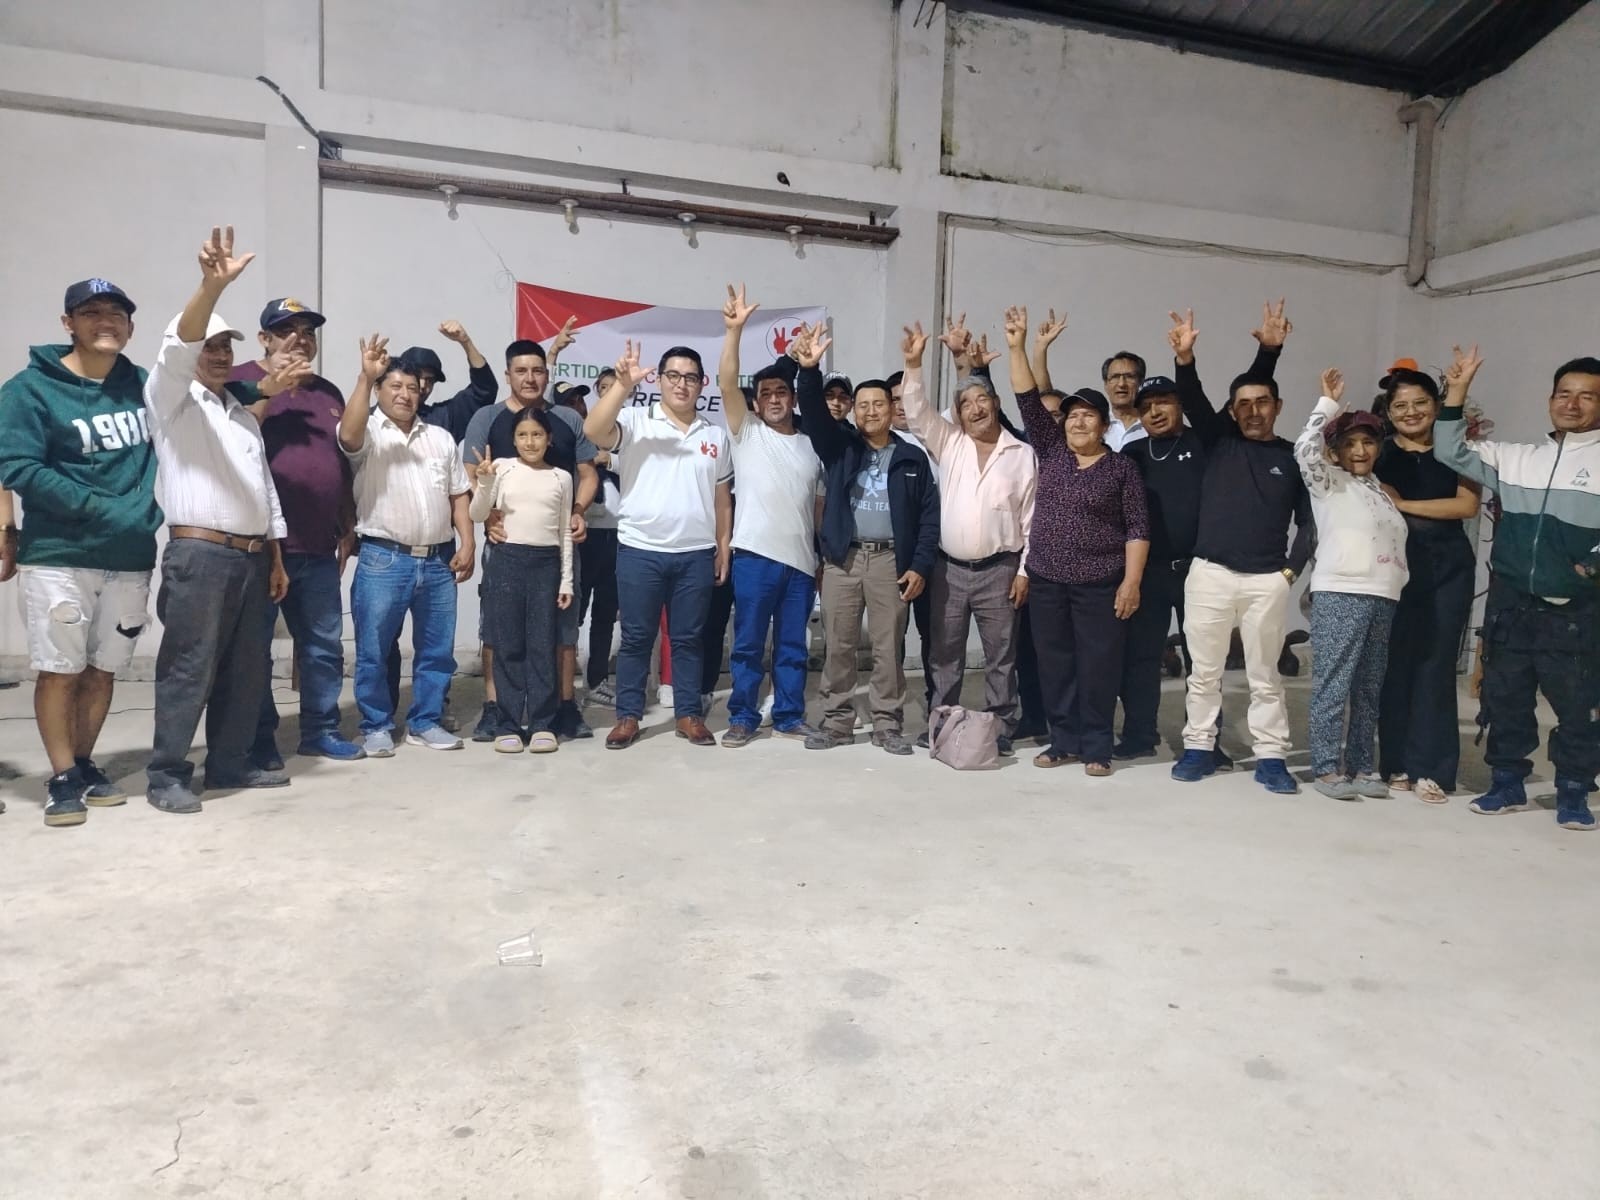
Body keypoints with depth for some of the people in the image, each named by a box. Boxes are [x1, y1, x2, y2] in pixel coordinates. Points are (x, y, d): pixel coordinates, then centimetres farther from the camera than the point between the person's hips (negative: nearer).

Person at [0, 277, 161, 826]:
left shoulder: (144, 386, 8)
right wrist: (96, 506, -19)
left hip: (130, 559, 4)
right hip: (58, 558, -4)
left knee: (103, 670, 12)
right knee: (60, 671, 2)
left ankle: (83, 766, 26)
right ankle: (63, 778, 15)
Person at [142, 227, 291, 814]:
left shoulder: (244, 416, 23)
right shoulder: (170, 396, 2)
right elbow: (177, 346, -20)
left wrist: (276, 560, 17)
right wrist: (212, 286, -37)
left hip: (253, 557, 7)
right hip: (199, 554, -7)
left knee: (246, 669, 9)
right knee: (189, 668, -6)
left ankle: (230, 762, 19)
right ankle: (167, 774, 2)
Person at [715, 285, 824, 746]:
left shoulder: (812, 445, 15)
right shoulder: (747, 432, 6)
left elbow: (820, 504, 16)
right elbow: (726, 383, -9)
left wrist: (825, 556, 11)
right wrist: (734, 329, -19)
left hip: (802, 559, 3)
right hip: (755, 554, -3)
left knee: (793, 645, 10)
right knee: (748, 643, 2)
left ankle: (789, 716, 21)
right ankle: (743, 718, 12)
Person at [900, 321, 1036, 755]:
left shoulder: (1022, 455, 0)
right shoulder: (948, 442, 6)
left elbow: (1031, 519, 0)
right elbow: (917, 412, -6)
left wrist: (1024, 571, -4)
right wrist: (913, 364, -19)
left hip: (999, 570, -2)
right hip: (949, 568, 2)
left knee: (1001, 657, 6)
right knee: (945, 654, 10)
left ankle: (1000, 730, 16)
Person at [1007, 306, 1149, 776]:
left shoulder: (1122, 469, -1)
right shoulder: (1051, 450, 7)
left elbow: (1137, 528, -4)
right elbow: (1028, 401, 2)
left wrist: (1131, 582, -11)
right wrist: (1017, 347, -6)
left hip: (1100, 584, -3)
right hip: (1046, 580, 4)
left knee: (1098, 666, 2)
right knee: (1054, 663, 9)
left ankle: (1096, 747, 13)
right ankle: (1063, 740, 20)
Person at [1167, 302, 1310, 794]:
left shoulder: (1292, 457, 6)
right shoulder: (1219, 440, 7)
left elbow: (1308, 521, 9)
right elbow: (1193, 400, -9)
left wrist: (1291, 570, -1)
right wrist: (1185, 358, -26)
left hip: (1267, 580, 0)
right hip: (1209, 573, 0)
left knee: (1264, 675, 7)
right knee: (1204, 671, 7)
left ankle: (1270, 758, 15)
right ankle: (1198, 748, 18)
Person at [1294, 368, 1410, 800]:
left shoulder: (1379, 488, 21)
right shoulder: (1329, 482, 2)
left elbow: (1393, 538, 25)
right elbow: (1305, 448, -14)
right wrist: (1329, 402, -7)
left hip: (1382, 597, 6)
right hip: (1340, 594, -6)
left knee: (1369, 688, 9)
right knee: (1333, 685, -7)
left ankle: (1360, 765, 16)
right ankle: (1326, 768, -1)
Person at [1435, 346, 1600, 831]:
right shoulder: (1515, 459, 11)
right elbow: (1451, 453, 8)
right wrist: (1456, 392, 2)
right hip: (1511, 605, 4)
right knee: (1504, 699, 10)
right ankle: (1507, 783, 24)